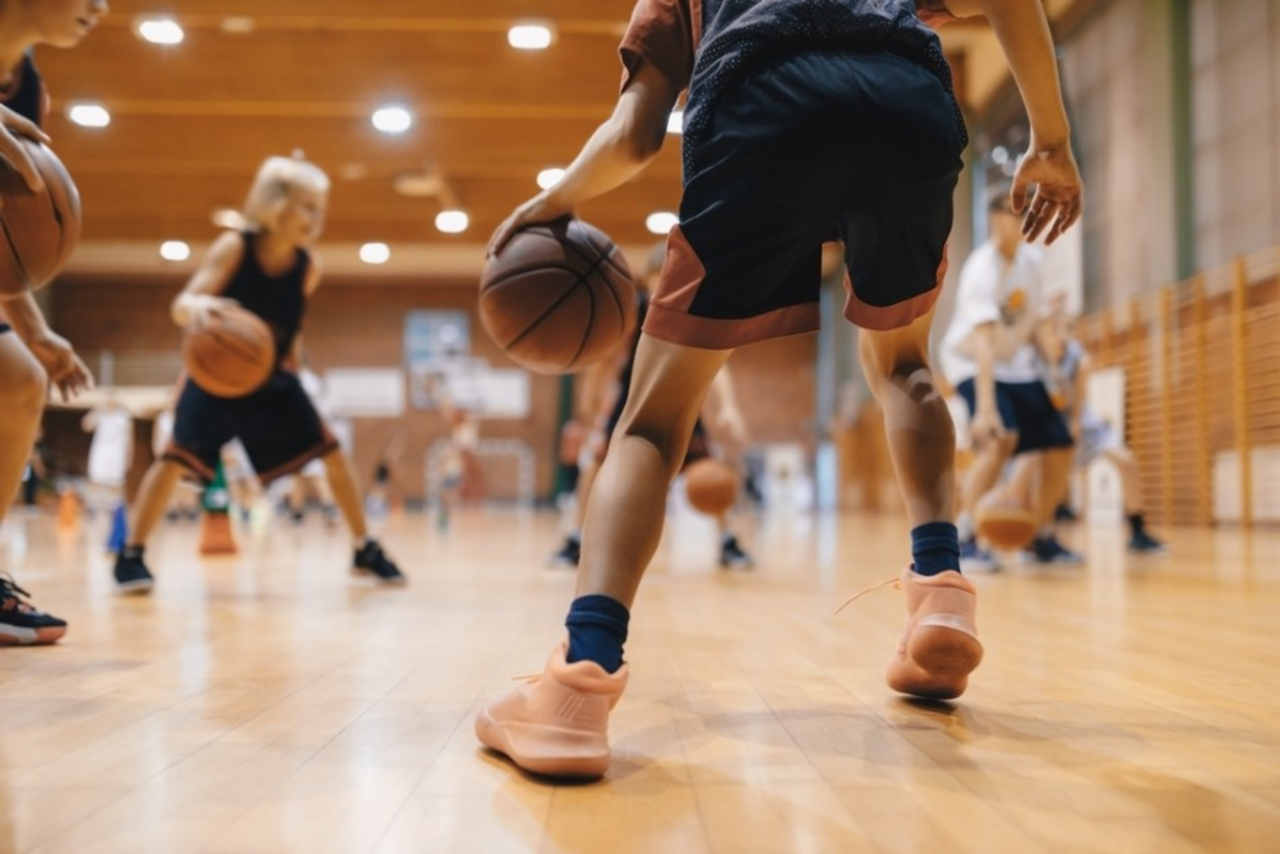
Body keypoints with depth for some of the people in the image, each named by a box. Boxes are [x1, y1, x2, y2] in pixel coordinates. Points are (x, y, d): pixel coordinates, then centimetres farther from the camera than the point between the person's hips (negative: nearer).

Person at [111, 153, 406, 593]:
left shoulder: (308, 267, -10)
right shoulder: (234, 247, -21)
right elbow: (180, 307, -30)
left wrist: (289, 356, 8)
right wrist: (199, 306, -51)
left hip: (272, 377, 3)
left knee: (330, 450, -4)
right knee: (178, 455, -18)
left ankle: (365, 551, 9)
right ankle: (131, 555, -2)